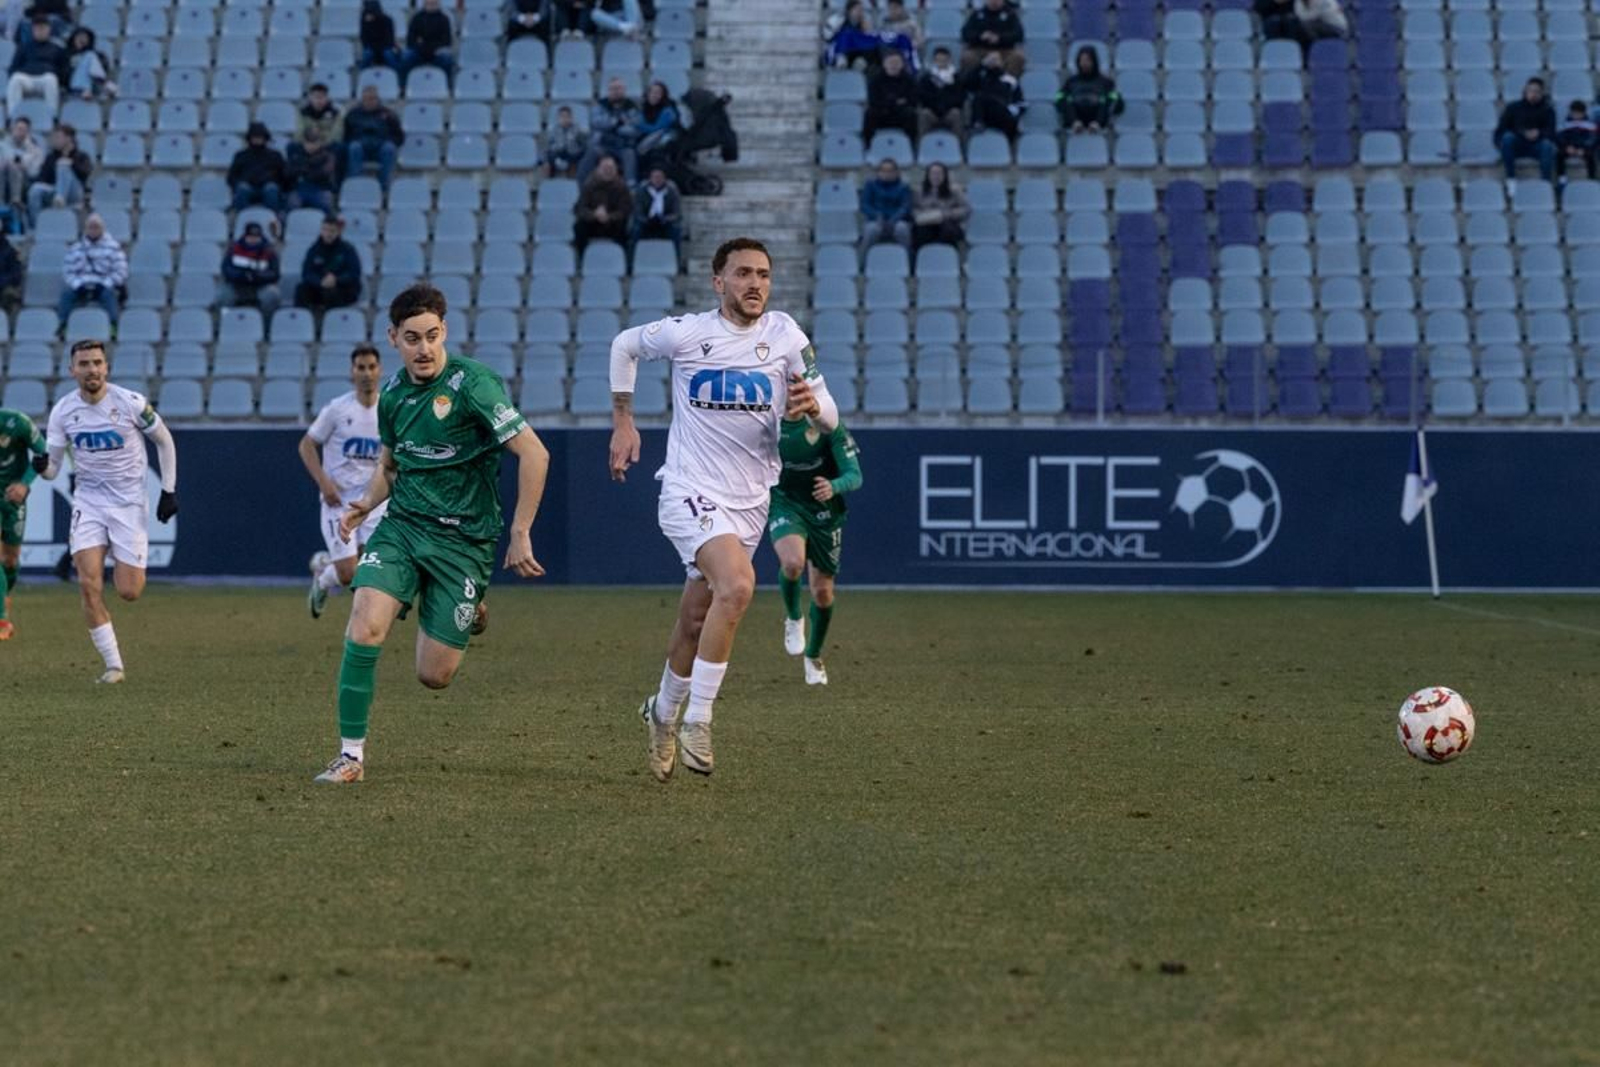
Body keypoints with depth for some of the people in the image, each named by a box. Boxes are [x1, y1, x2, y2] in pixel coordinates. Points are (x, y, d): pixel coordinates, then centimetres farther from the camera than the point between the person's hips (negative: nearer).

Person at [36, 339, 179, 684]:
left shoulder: (130, 403, -12)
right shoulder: (62, 411, -6)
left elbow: (164, 441, 4)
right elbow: (52, 468, 0)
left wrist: (169, 490, 1)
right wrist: (42, 466, -24)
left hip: (129, 501, -2)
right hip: (89, 500, 2)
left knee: (129, 592, -6)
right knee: (89, 585, -13)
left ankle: (124, 565, 32)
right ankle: (113, 665, -2)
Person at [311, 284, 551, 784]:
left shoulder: (471, 383, -15)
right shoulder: (393, 392, 6)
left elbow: (534, 454, -17)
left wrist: (520, 535, -17)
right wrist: (363, 504, 2)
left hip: (462, 540, -4)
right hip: (401, 525, 4)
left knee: (433, 675, -1)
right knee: (365, 628, -21)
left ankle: (468, 612, 34)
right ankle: (352, 753, -10)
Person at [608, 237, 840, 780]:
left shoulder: (786, 337, -1)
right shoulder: (686, 333, -8)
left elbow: (829, 418, 2)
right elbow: (625, 345, 12)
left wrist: (812, 404, -21)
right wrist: (623, 421, 9)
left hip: (749, 502, 4)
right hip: (690, 492, -4)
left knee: (696, 622, 12)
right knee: (737, 585, -29)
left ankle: (663, 713, 39)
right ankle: (696, 724, -20)